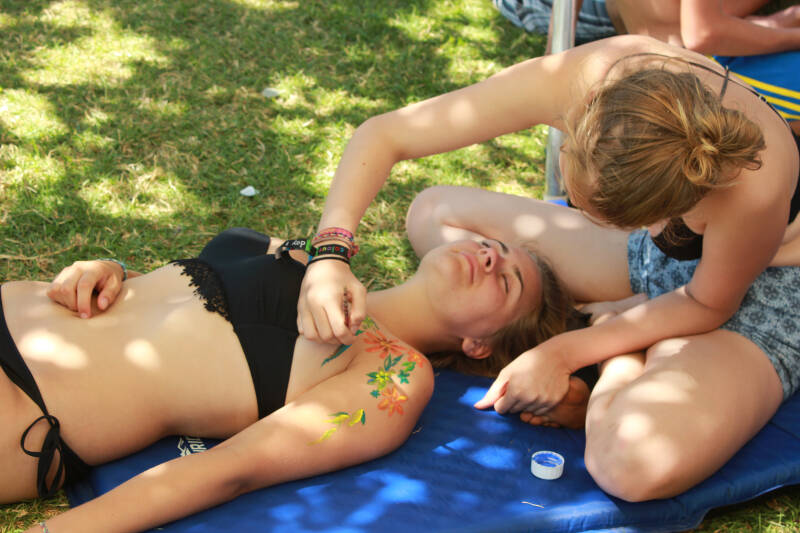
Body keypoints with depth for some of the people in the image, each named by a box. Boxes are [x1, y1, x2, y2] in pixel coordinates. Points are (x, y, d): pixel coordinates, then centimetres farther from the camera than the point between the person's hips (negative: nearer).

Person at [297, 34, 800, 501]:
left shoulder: (753, 184, -40)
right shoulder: (574, 80, -30)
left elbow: (708, 305, -19)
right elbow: (383, 135, -23)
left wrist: (563, 354, -23)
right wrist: (330, 255, -36)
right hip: (655, 255, 5)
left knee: (636, 465, -36)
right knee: (434, 214, -1)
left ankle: (626, 352, -2)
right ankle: (612, 321, -2)